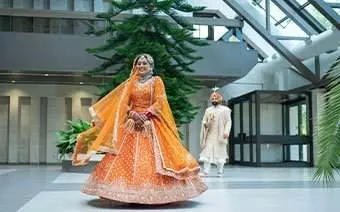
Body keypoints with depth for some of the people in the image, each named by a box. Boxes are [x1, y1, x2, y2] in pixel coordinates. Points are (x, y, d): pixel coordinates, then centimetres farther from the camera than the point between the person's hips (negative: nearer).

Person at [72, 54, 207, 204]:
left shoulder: (156, 81, 7)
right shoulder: (131, 82, 16)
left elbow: (160, 101, -5)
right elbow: (122, 102, 7)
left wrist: (146, 114, -16)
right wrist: (131, 113, -11)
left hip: (151, 124, -3)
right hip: (133, 122, 3)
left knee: (152, 156, -10)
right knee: (129, 156, -5)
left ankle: (156, 192, -6)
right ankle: (132, 193, -2)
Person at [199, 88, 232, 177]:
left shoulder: (225, 110, 4)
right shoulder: (208, 110, 14)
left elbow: (228, 121, -2)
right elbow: (204, 121, 13)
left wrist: (226, 132, -14)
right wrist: (205, 124, -10)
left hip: (220, 135, -3)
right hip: (210, 135, 3)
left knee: (220, 153, 0)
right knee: (207, 152, -6)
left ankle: (220, 172, 8)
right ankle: (206, 171, -7)